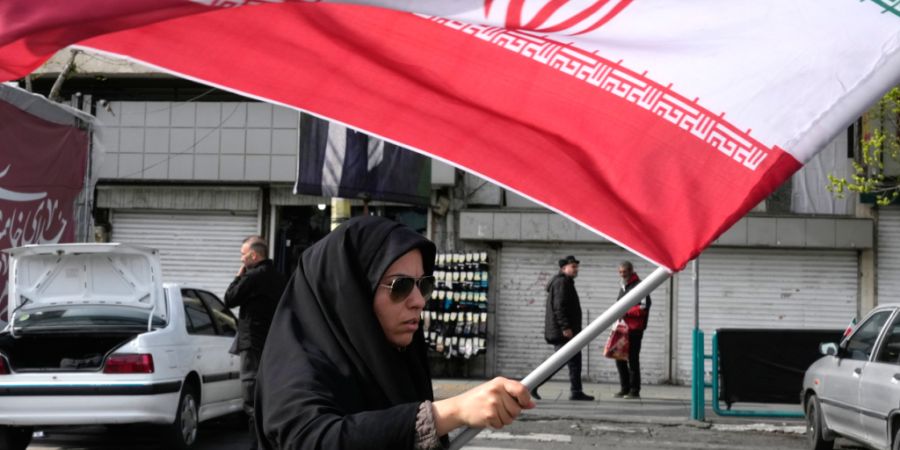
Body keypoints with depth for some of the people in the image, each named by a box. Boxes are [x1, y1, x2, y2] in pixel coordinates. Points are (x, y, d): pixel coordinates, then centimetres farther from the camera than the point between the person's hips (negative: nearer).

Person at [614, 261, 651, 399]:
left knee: (633, 359, -6)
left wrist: (626, 312, -16)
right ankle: (625, 389, 17)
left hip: (634, 329, -9)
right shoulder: (623, 287, 20)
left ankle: (634, 391, 0)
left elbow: (644, 308, -16)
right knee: (620, 358, 9)